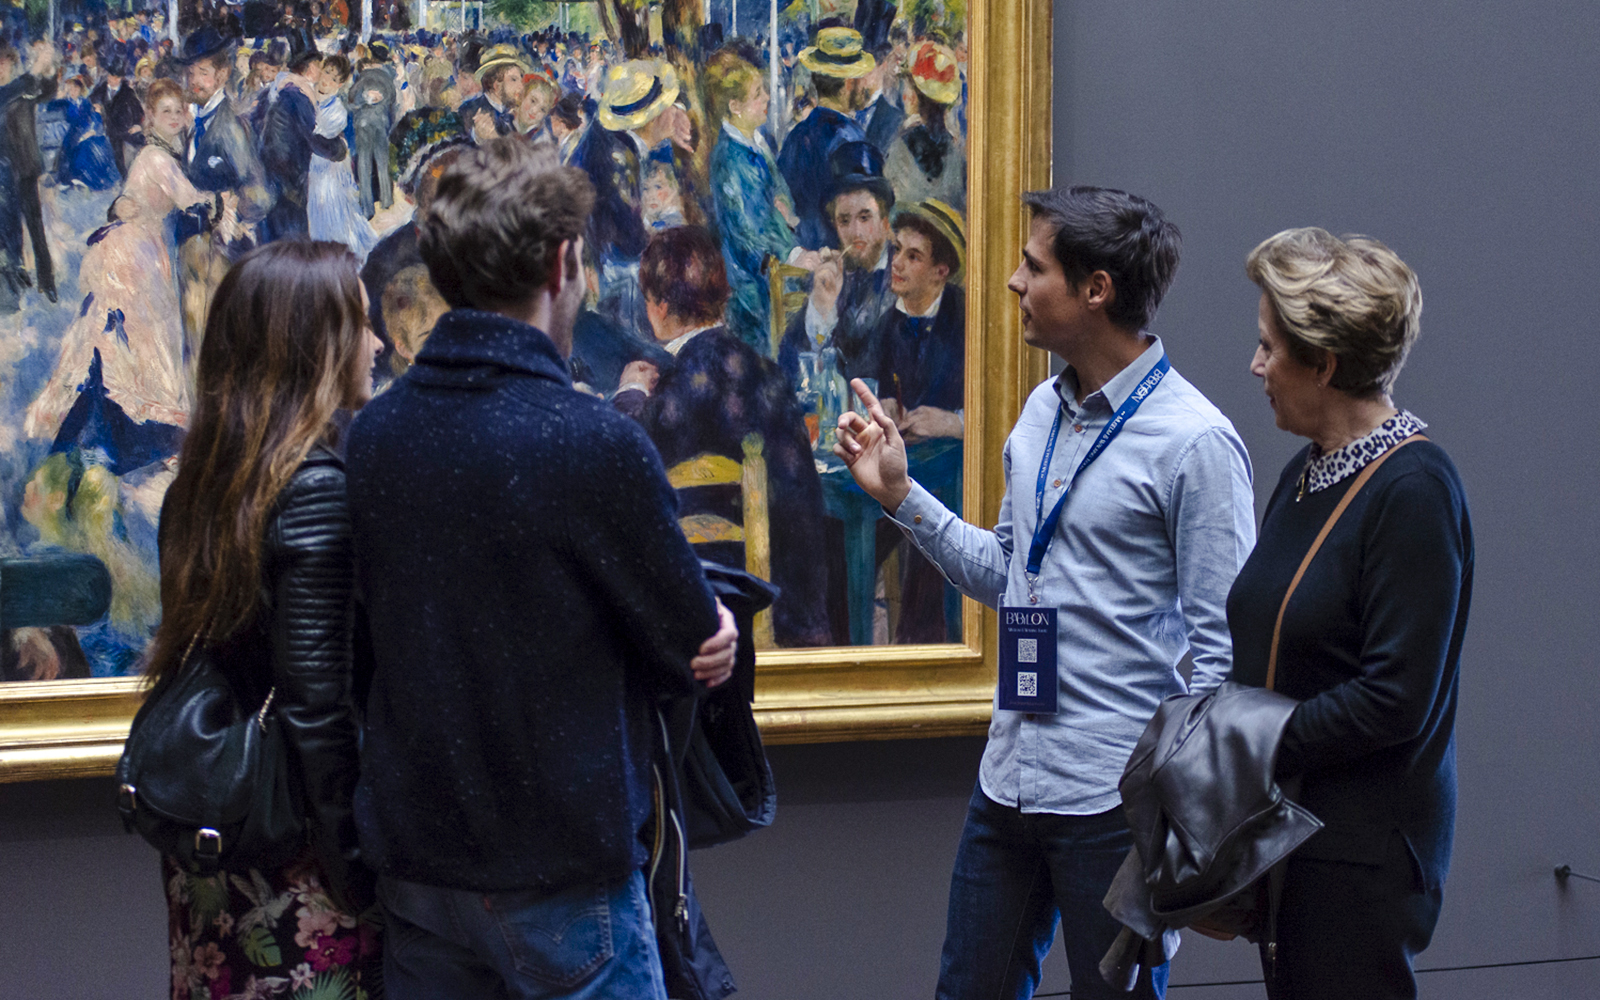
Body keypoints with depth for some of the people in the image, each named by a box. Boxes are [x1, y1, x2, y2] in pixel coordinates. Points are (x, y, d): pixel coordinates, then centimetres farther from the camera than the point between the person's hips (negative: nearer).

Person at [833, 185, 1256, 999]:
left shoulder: (1195, 442, -13)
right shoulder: (1041, 413, 10)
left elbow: (1219, 648, -13)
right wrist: (899, 494, 9)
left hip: (1115, 800, -7)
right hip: (1008, 779, 7)